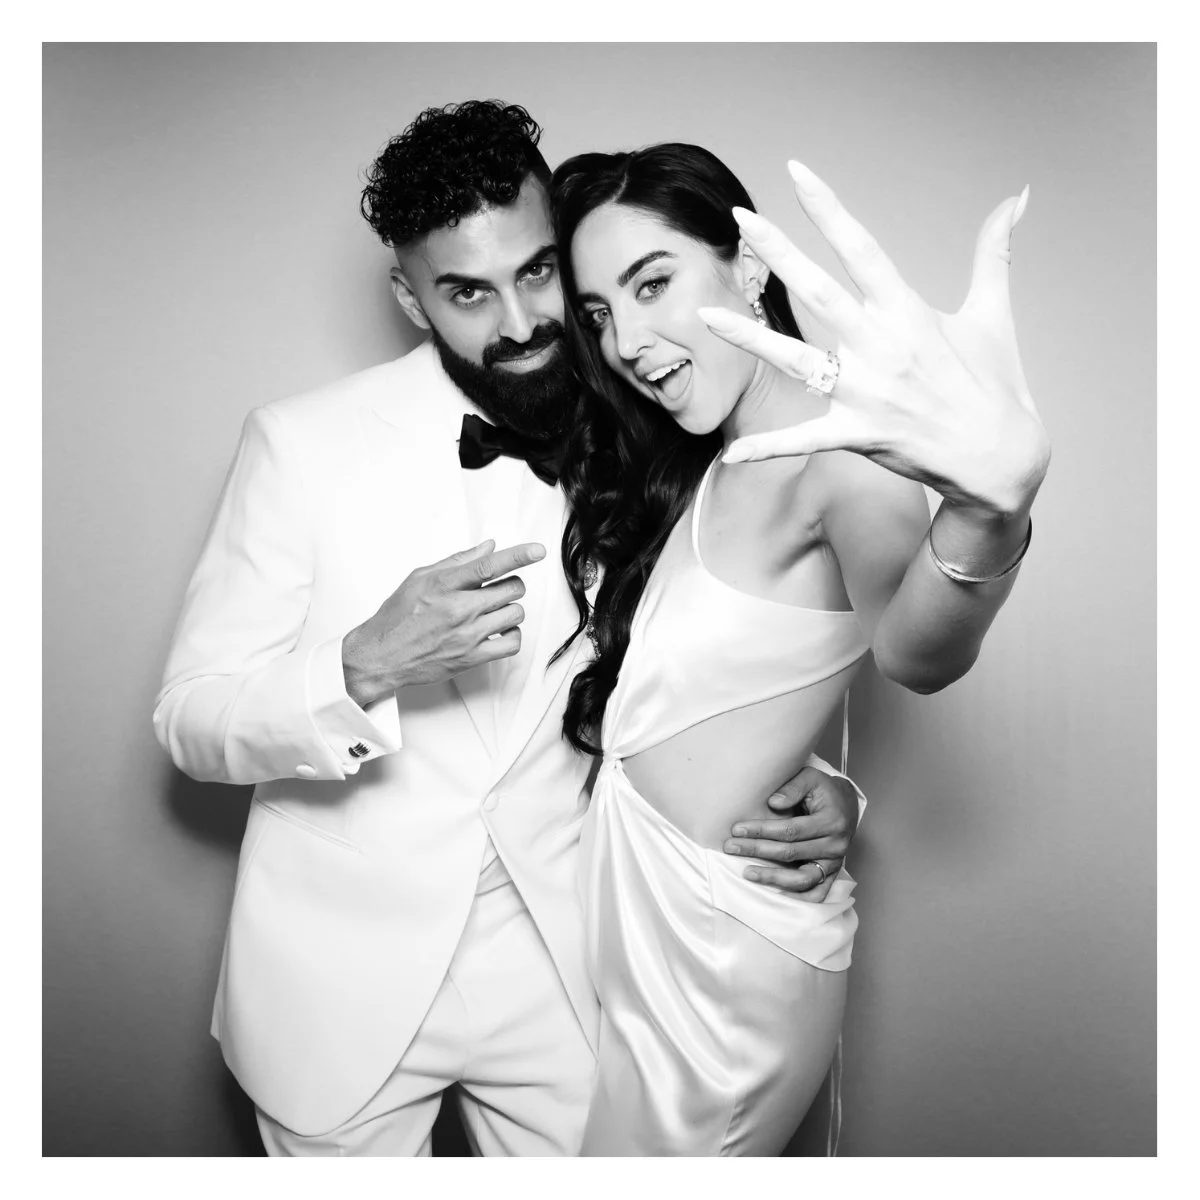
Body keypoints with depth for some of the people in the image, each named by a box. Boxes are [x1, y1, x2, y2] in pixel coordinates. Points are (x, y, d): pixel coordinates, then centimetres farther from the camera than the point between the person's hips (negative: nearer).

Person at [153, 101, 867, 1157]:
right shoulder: (304, 444, -12)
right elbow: (191, 721, -11)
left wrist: (820, 789, -13)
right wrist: (366, 666, -30)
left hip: (558, 979, 2)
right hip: (343, 981, -1)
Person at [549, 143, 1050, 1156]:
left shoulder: (845, 452, -22)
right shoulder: (704, 462, 5)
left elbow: (916, 651, -44)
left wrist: (991, 498, -63)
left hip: (721, 949, -8)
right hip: (631, 896, 8)